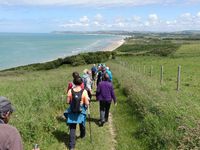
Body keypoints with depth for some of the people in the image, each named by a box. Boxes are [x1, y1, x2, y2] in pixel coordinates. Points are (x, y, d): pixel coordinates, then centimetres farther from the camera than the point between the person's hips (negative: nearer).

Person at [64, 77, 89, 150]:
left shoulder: (70, 91, -11)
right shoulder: (84, 91, -16)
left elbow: (68, 101, -3)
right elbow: (87, 104, -14)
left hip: (72, 112, 0)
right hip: (81, 112, 0)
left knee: (72, 128, 5)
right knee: (82, 124, 27)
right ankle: (82, 135, 53)